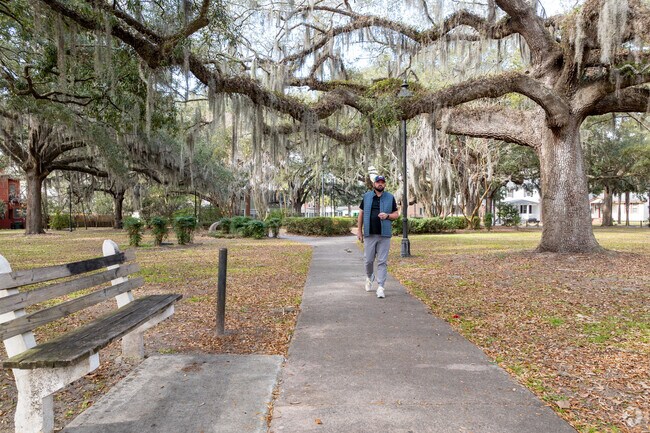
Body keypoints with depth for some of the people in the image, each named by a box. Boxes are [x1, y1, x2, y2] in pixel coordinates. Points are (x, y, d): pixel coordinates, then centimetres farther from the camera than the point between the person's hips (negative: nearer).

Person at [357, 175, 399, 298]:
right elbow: (361, 214, 10)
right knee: (369, 260, 5)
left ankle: (380, 287, 2)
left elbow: (396, 214, 10)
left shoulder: (390, 197, 7)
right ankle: (369, 278, 33)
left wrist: (387, 216, -11)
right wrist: (359, 230, 5)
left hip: (384, 234, 0)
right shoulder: (366, 196, 7)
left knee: (382, 261, -1)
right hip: (369, 234, 0)